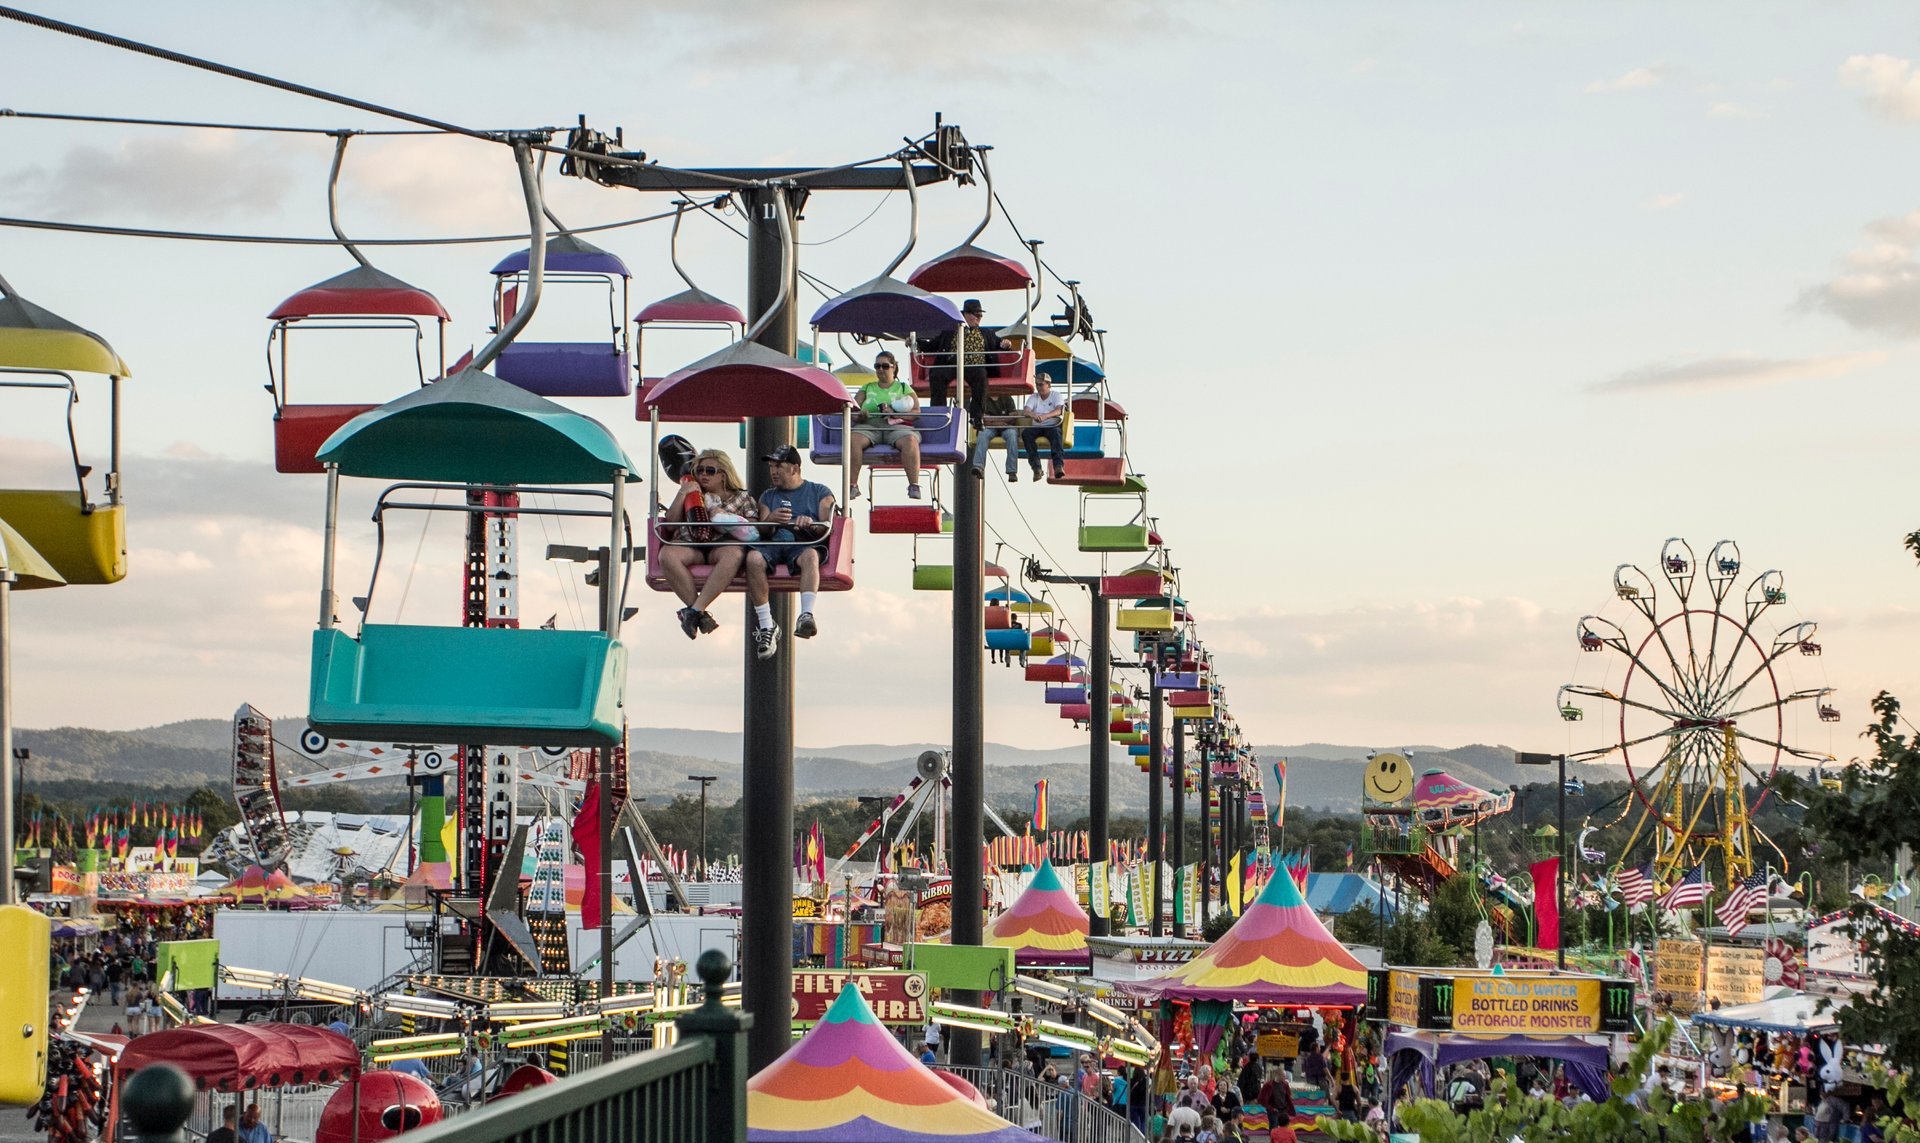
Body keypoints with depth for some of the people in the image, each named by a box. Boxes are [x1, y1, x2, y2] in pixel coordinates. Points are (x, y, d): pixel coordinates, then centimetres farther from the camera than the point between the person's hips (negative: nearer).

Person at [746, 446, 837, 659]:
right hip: (774, 544, 2)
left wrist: (811, 525, -18)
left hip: (806, 545, -2)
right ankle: (766, 626, -33)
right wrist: (770, 520, -8)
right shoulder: (768, 496, 29)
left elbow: (828, 529, 5)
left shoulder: (820, 492, 19)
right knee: (753, 558, -34)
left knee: (810, 555, -41)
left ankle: (806, 616, -56)